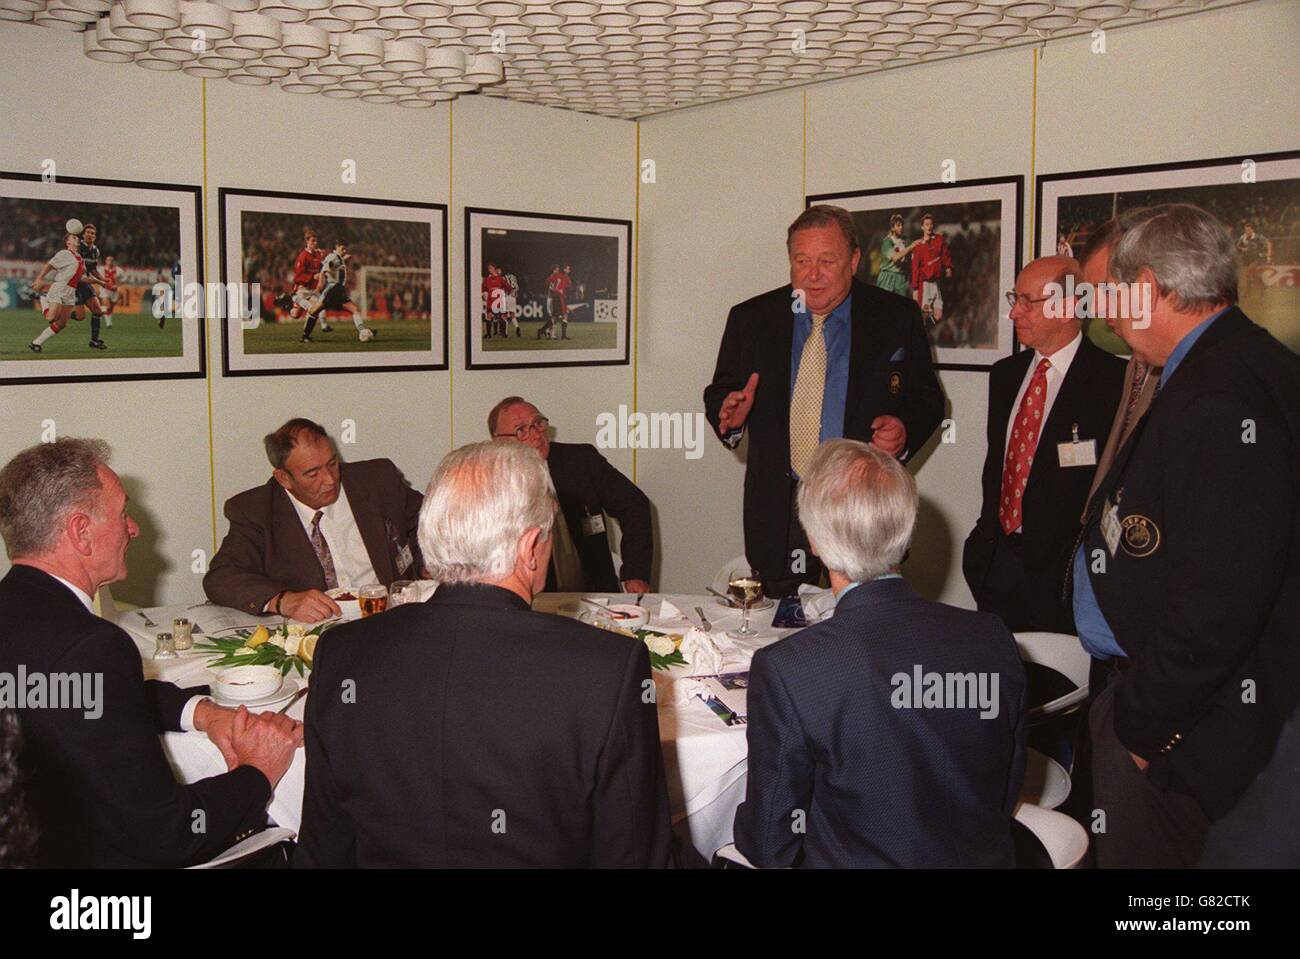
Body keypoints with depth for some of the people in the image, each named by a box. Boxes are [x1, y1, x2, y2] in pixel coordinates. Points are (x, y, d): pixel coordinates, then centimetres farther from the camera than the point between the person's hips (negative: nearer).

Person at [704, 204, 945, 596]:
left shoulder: (896, 319, 1)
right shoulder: (750, 318, 4)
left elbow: (928, 400, 6)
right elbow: (720, 392, 9)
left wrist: (905, 431, -15)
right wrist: (731, 413, -14)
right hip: (779, 516, 1)